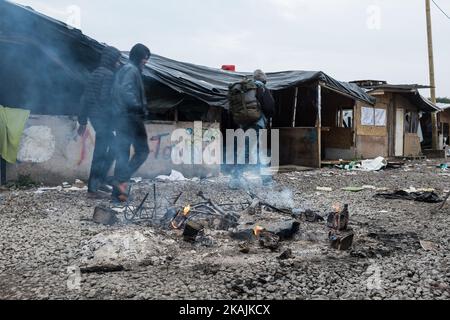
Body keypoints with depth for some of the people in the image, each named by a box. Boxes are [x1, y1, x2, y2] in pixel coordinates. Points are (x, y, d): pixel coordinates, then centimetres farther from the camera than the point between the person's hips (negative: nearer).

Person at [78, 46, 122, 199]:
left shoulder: (96, 73, 15)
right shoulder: (109, 75, -12)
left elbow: (86, 97, 16)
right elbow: (105, 99, -21)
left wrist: (83, 120, 18)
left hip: (94, 116, 9)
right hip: (103, 117, -9)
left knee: (112, 147, 18)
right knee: (100, 153, -3)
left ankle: (100, 181, 22)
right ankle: (92, 188, 3)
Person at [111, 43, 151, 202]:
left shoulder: (123, 70, 22)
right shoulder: (132, 70, -8)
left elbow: (115, 93, 21)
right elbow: (126, 91, -23)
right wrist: (140, 108, -22)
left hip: (121, 117, 9)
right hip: (131, 117, -9)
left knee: (123, 153, 9)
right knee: (142, 150, -2)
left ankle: (118, 191, 9)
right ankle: (122, 179, -12)